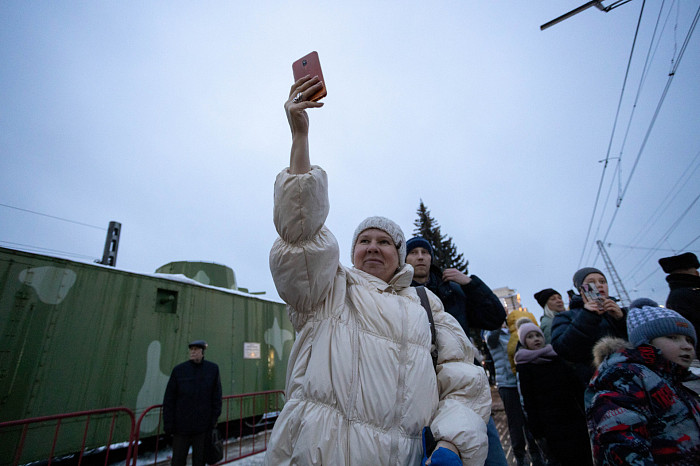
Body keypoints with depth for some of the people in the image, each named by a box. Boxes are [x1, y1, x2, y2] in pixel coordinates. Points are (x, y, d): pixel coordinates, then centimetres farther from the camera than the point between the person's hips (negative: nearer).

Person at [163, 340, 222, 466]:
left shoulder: (213, 369, -6)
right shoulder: (178, 370, -8)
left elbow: (217, 396, -1)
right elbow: (169, 399, -3)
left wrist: (214, 419, -3)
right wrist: (168, 424, -5)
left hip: (203, 426, 1)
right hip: (181, 426, 0)